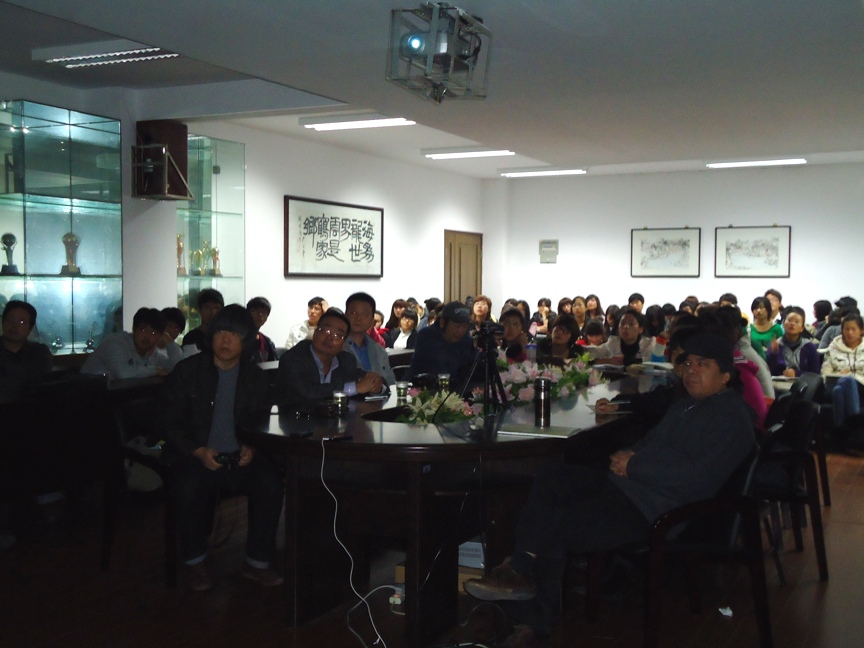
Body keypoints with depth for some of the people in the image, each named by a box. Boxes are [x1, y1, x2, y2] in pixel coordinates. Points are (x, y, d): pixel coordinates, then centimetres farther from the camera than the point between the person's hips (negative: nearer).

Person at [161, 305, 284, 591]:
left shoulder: (256, 377, 9)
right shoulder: (188, 371, 2)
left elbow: (261, 422, 18)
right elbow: (171, 420, 0)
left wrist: (251, 447, -5)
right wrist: (199, 451, -15)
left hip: (240, 457, 2)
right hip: (196, 456, -2)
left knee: (271, 484, -25)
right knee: (189, 487, -33)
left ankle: (257, 562, -6)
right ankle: (196, 562, -8)